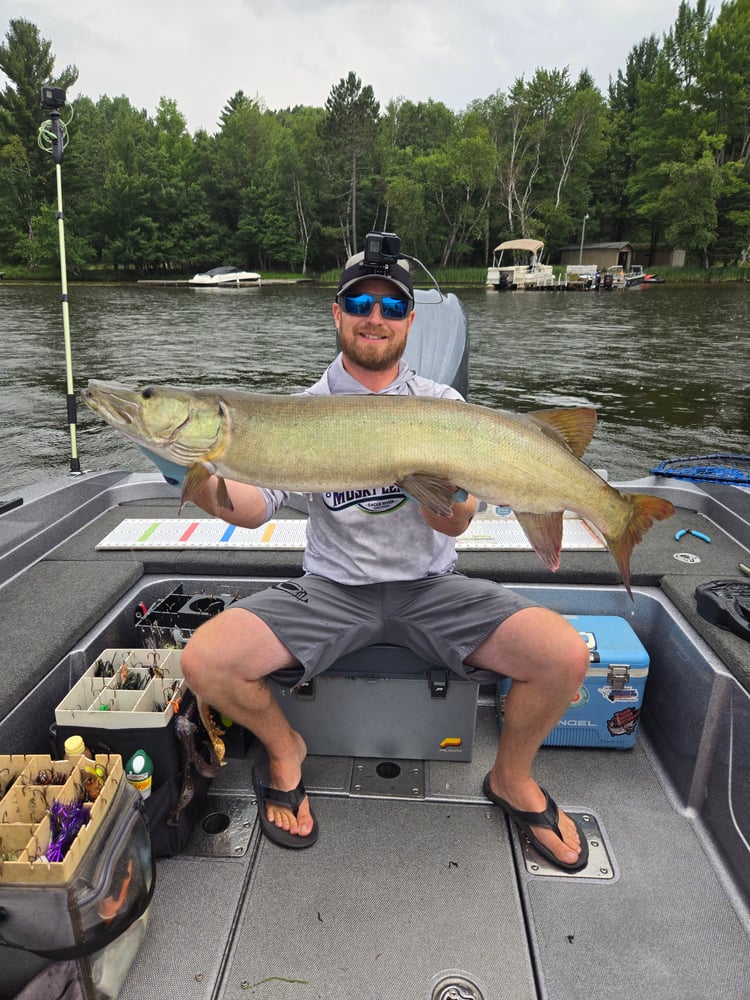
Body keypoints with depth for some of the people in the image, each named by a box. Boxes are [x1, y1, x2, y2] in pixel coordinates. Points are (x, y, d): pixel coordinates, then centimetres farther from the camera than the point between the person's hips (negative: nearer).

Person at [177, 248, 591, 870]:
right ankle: (284, 749, 13)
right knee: (204, 659, -21)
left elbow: (456, 524, -8)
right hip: (331, 588, 0)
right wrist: (201, 481, -28)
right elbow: (256, 506, -8)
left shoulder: (440, 404, 3)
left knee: (566, 655, -20)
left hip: (431, 587, 0)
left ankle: (513, 779, 12)